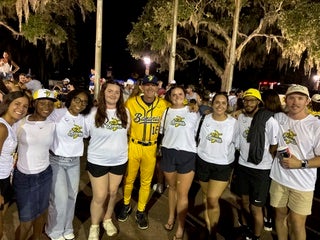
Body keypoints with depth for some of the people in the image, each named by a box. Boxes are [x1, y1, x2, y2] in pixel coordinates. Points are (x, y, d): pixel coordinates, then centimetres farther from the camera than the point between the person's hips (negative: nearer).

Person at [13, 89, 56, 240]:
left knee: (42, 212, 20)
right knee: (26, 221, 5)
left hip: (45, 175, 3)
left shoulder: (52, 124, -4)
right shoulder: (20, 123, -12)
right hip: (24, 177, -3)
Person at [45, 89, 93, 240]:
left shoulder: (84, 119, 3)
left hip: (74, 161, 5)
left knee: (72, 196, 14)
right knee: (60, 198, -4)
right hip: (57, 160, -5)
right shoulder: (57, 113, -13)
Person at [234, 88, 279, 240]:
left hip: (261, 169, -5)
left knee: (255, 208, 2)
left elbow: (274, 147, -6)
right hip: (243, 165, 5)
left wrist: (266, 161, -1)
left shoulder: (269, 120, -15)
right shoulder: (241, 117, 1)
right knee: (244, 201, 20)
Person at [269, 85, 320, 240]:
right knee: (280, 215, 18)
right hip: (278, 178, 3)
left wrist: (301, 164, -22)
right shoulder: (278, 118, 0)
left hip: (302, 184, -3)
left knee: (297, 225, 2)